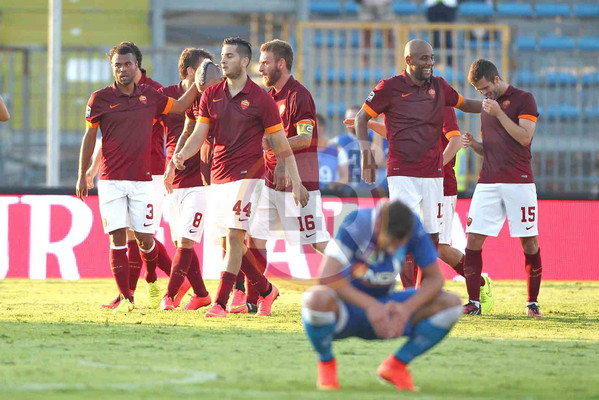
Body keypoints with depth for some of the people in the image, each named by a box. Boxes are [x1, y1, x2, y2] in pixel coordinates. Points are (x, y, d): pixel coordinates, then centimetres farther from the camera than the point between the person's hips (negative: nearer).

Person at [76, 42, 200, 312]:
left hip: (142, 179, 1)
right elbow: (89, 137, 6)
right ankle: (125, 297, -2)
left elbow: (180, 106, 23)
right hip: (111, 179, -1)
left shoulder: (149, 96, 7)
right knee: (118, 237, -6)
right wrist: (82, 175, 5)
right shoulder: (101, 98, 1)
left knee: (144, 238, 0)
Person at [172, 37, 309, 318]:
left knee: (233, 236, -14)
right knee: (227, 241, 9)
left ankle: (220, 303, -15)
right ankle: (266, 290, 25)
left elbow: (280, 143, -2)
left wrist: (296, 182, -4)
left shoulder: (260, 99, -6)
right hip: (218, 176, 6)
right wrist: (182, 155, -16)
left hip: (246, 175, -6)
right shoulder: (211, 95, 8)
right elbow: (200, 134, 5)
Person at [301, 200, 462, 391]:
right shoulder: (356, 223, -24)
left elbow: (434, 278, -9)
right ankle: (326, 364, -8)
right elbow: (328, 277, -31)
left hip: (384, 305, 4)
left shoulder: (413, 228, -13)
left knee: (451, 304, -14)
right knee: (318, 299, -41)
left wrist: (407, 308, -27)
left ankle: (395, 366, 4)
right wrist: (369, 305, -39)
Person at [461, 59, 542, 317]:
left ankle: (532, 303, 7)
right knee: (473, 238, -5)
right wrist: (473, 144, 4)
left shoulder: (523, 99, 0)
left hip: (518, 181, -5)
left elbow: (524, 137, -12)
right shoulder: (486, 106, 18)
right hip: (488, 183, 5)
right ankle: (473, 302, -1)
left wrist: (499, 113, -16)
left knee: (529, 242, -2)